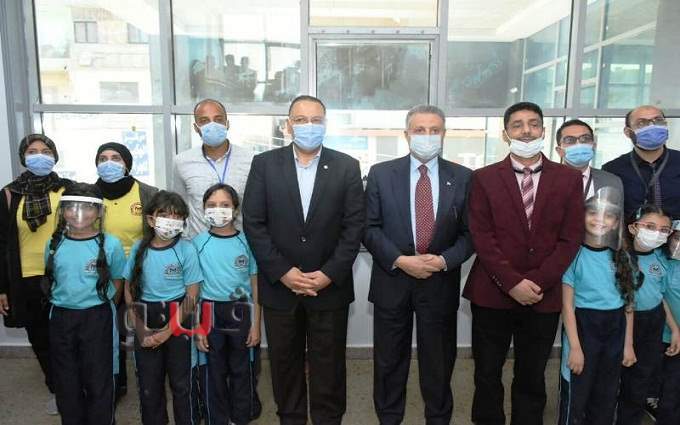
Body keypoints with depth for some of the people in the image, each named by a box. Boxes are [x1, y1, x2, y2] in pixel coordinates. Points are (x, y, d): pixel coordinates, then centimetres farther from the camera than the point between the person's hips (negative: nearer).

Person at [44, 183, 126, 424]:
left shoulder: (110, 244, -10)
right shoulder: (54, 244, 1)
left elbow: (117, 283, 1)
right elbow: (51, 280, 13)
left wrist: (98, 305, 2)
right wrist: (66, 303, 8)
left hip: (97, 318, -3)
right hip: (61, 318, 4)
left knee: (98, 380, 7)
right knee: (65, 381, 15)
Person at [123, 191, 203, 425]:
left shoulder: (186, 249, -9)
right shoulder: (139, 249, 0)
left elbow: (192, 296, -8)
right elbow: (129, 290, 6)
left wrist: (168, 332, -11)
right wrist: (139, 330, -3)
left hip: (178, 323, -3)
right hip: (146, 323, 3)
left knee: (182, 383, 5)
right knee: (148, 383, 14)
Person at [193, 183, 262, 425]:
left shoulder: (246, 242, -3)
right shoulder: (198, 243, -3)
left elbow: (256, 286, 1)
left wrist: (256, 324, -2)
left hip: (241, 313, 0)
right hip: (209, 313, 0)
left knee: (243, 370, 12)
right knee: (213, 372, 11)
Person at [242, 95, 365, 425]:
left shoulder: (347, 166, 0)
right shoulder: (264, 164, 0)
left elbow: (354, 226, -3)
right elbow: (253, 223, -4)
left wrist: (328, 274, -11)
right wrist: (283, 272, -11)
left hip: (330, 286, 0)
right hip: (279, 285, 1)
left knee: (328, 364, 11)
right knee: (285, 362, 15)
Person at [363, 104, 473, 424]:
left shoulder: (463, 178, 1)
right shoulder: (381, 173, 0)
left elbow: (469, 233, 2)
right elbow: (369, 227, -3)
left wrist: (444, 260, -15)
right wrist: (400, 260, -15)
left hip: (441, 283, 1)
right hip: (392, 280, 0)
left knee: (438, 363, 14)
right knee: (389, 362, 13)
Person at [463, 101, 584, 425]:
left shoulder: (568, 179, 4)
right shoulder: (484, 178, 0)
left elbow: (571, 238, -1)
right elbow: (481, 236, -6)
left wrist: (538, 281, -11)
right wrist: (512, 283, -14)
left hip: (544, 296, 1)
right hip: (492, 293, -1)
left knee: (531, 378, 14)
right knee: (487, 375, 12)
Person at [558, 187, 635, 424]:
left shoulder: (622, 256, 3)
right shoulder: (574, 254, -11)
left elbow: (628, 304, 8)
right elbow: (567, 305, -11)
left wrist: (628, 344, 7)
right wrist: (575, 347, -13)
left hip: (615, 331, 5)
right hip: (582, 328, -5)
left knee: (607, 396, 18)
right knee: (575, 396, 5)